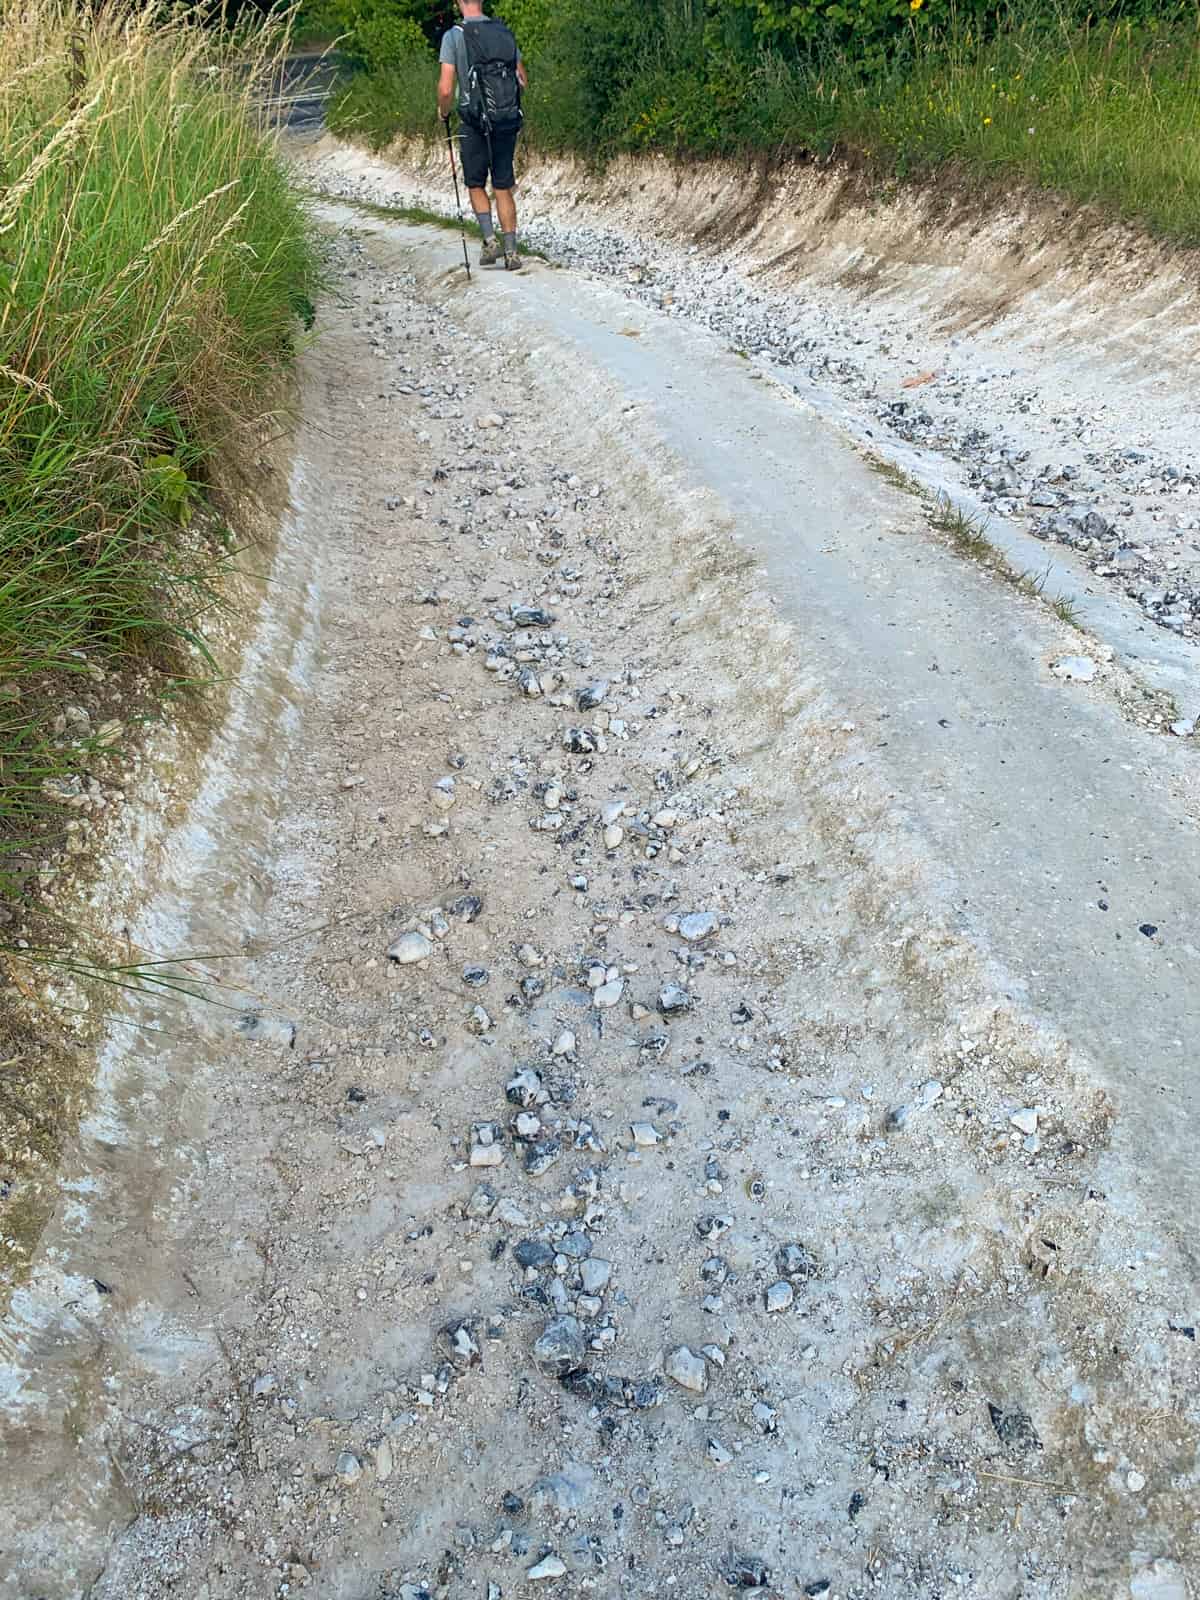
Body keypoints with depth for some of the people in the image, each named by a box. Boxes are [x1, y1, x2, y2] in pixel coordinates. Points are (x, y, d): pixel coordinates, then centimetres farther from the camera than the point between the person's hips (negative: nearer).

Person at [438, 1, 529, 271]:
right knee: (504, 189, 9)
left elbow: (445, 89, -12)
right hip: (508, 122, 3)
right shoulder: (505, 32, 5)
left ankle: (490, 240, -3)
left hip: (474, 122, -3)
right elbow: (524, 81, 10)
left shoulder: (454, 35, -7)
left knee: (476, 185, 13)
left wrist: (443, 112, 7)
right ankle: (512, 252, 5)